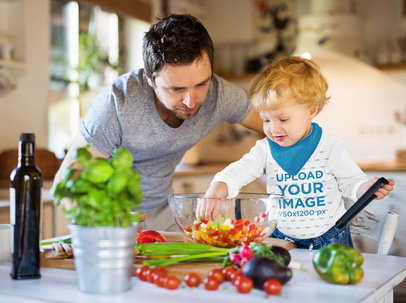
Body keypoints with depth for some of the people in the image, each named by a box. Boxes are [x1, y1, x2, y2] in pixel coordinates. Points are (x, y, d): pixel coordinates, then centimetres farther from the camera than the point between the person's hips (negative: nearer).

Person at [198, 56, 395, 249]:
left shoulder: (331, 148, -5)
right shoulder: (265, 149, -1)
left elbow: (350, 182, 3)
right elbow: (237, 172, -10)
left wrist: (368, 188, -19)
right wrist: (213, 194, -27)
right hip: (282, 239, 2)